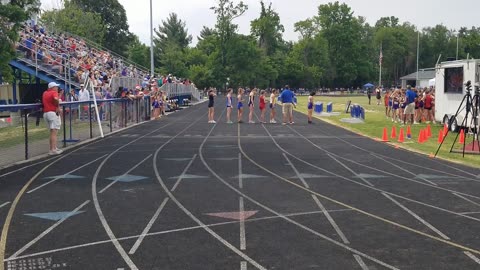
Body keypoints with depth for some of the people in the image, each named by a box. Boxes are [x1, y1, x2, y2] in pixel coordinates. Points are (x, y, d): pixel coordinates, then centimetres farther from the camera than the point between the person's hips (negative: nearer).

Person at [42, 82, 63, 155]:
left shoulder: (45, 93, 17)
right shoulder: (54, 92, -7)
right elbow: (56, 99, -29)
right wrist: (58, 107, -15)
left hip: (45, 113, 8)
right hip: (53, 113, -8)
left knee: (52, 132, 18)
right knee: (54, 132, -8)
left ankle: (54, 148, 23)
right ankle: (52, 150, -11)